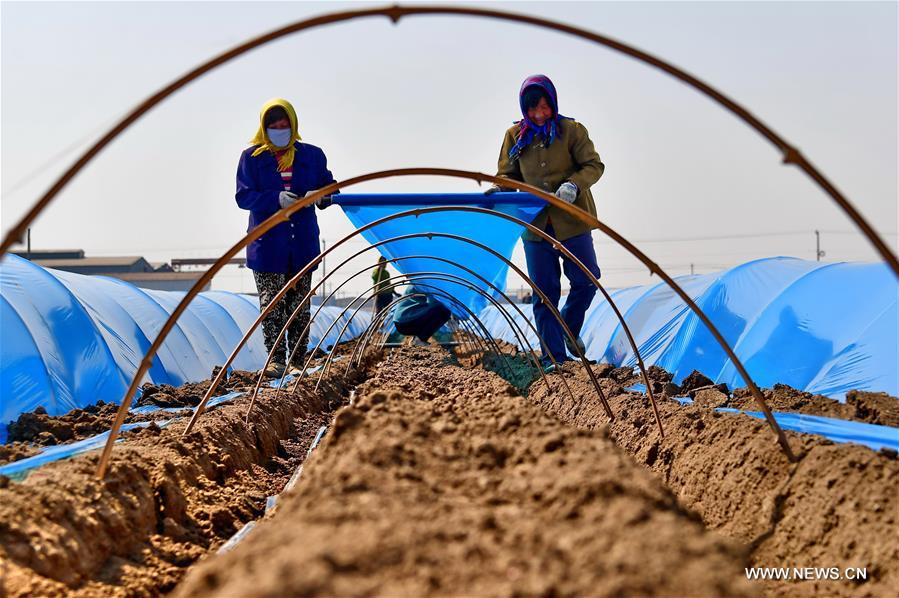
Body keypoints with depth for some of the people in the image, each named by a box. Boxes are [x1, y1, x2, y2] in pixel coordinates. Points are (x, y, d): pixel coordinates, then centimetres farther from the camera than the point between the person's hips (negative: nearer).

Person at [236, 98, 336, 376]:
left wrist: (319, 195, -13)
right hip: (266, 244, -2)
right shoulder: (252, 157, 1)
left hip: (303, 243, 2)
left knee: (300, 306, 7)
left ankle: (298, 360, 14)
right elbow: (243, 196, -5)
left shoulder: (312, 155, 8)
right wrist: (277, 199, -21)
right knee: (271, 305, -4)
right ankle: (276, 359, 0)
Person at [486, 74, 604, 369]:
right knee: (544, 292, 3)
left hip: (572, 221, -2)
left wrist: (573, 185, -22)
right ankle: (554, 357, 8)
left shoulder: (572, 130, -1)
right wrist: (498, 189, -11)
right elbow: (508, 174, 11)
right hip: (535, 224, 2)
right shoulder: (515, 135, 7)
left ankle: (570, 329, 27)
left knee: (586, 280, -1)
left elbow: (593, 165, -3)